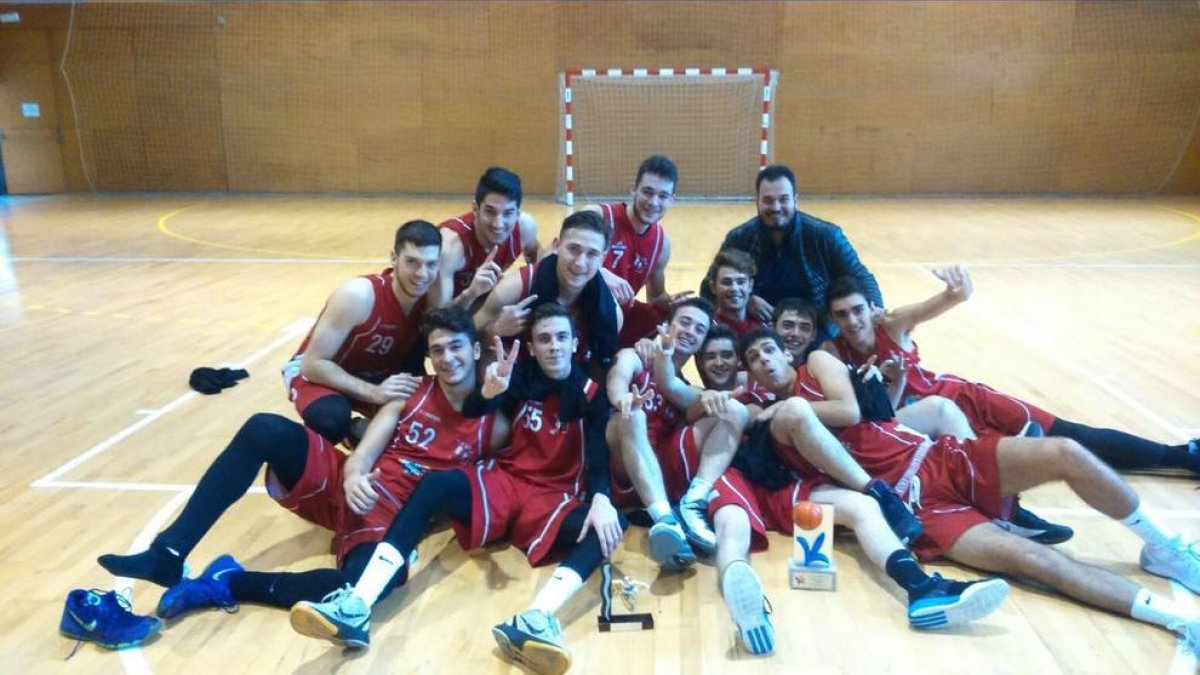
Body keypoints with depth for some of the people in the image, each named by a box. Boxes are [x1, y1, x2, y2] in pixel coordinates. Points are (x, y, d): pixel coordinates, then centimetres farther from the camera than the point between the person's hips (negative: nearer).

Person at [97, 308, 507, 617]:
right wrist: (353, 477, -25)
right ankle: (167, 555, -20)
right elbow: (364, 451, 3)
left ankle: (227, 583, -20)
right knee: (265, 429, -22)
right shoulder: (413, 392, 9)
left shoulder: (493, 425, 5)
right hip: (343, 484, 3)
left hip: (389, 512, -3)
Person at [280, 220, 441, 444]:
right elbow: (313, 364, -30)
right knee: (332, 421, -37)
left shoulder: (432, 296, -18)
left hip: (374, 373, 6)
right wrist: (373, 392, -41)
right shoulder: (358, 295, -33)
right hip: (317, 372, -6)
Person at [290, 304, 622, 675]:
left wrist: (600, 499, -33)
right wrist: (489, 391, -34)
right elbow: (469, 417, -9)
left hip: (555, 499, -1)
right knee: (436, 483, -28)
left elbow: (600, 454, -11)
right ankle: (356, 607, -39)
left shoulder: (592, 393, 3)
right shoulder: (522, 377, 6)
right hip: (505, 482, 1)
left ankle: (536, 619, -57)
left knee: (608, 526, -31)